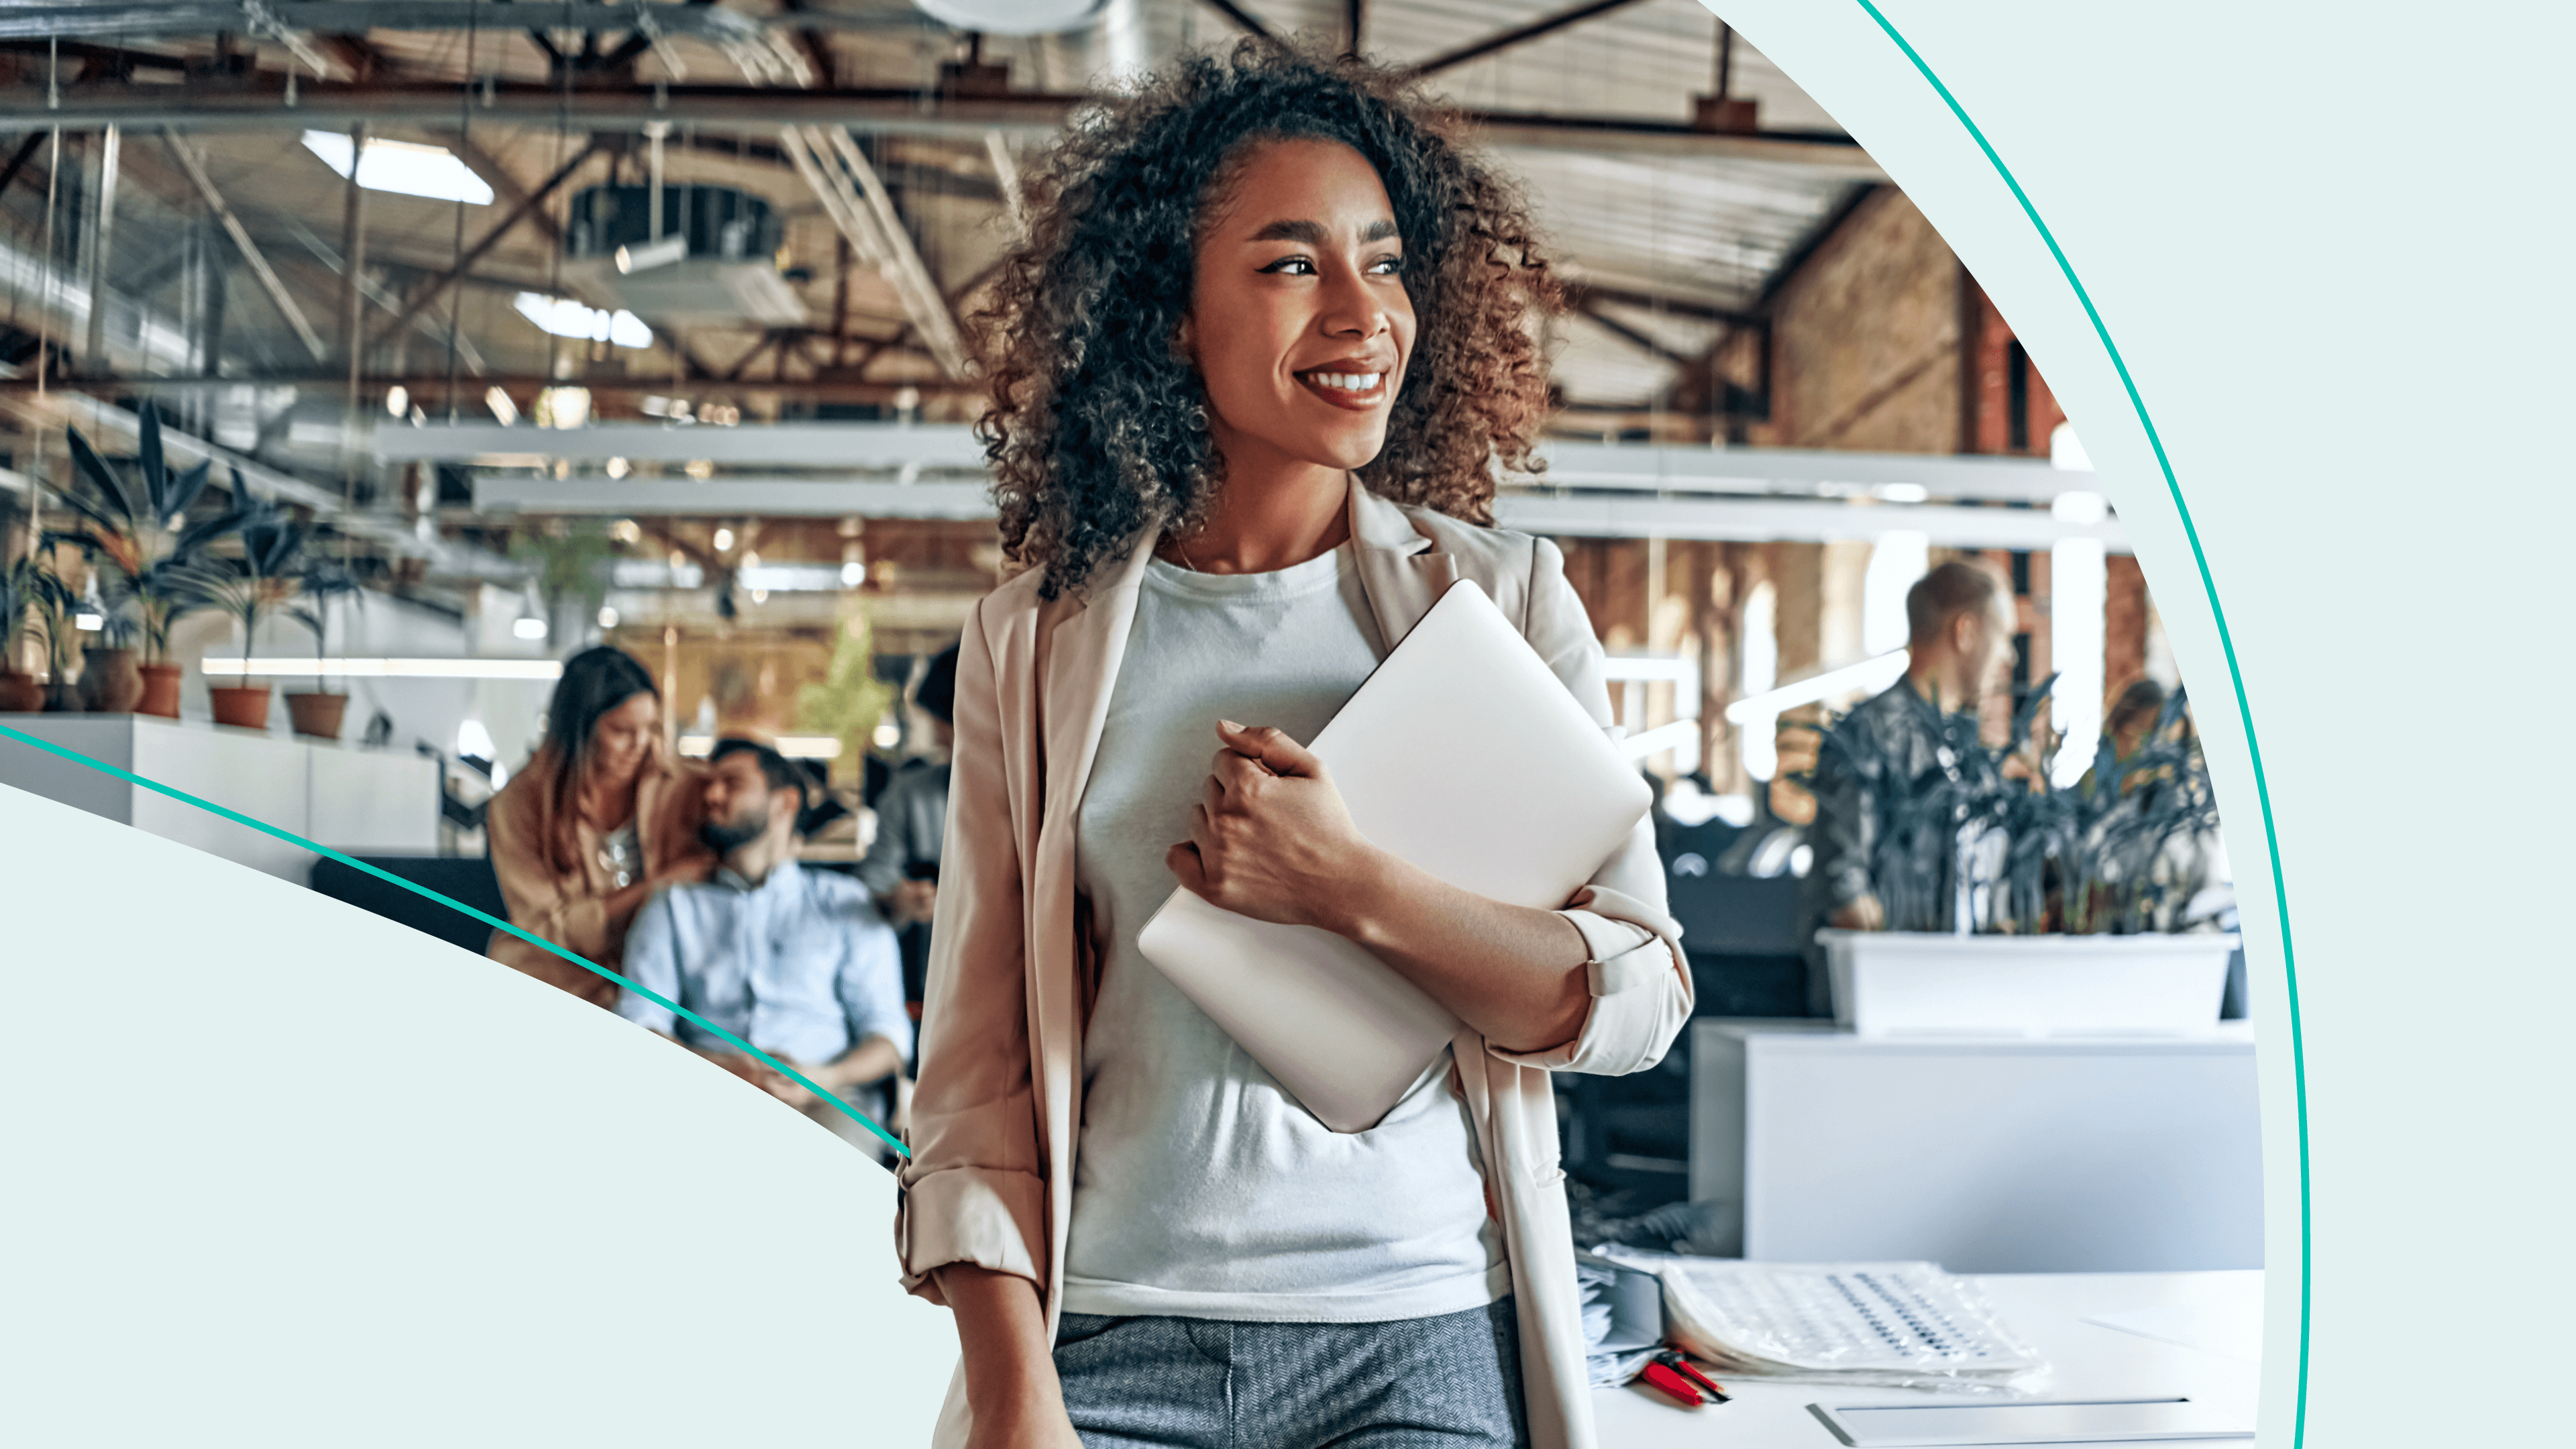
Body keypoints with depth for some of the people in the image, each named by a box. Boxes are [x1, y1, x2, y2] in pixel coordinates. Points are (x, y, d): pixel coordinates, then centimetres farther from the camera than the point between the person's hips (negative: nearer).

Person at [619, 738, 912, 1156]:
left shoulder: (844, 904, 20)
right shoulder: (672, 909, 24)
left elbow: (888, 1034, 11)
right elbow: (638, 1026, 9)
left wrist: (824, 1078, -12)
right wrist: (719, 1067, -13)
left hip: (826, 1101, -1)